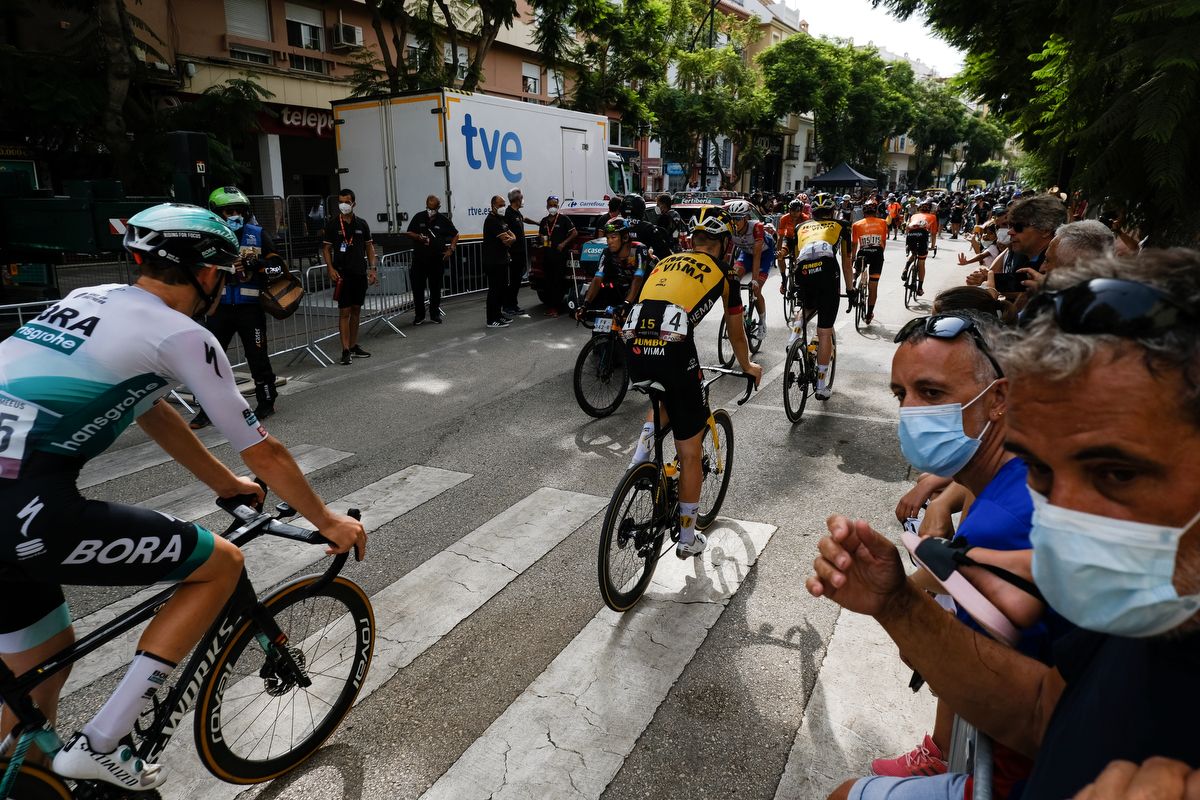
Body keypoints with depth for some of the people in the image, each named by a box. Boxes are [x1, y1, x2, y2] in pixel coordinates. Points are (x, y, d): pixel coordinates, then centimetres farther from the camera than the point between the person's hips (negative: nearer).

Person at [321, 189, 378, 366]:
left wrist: (372, 268, 3)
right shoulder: (332, 224, -2)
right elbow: (326, 248, 0)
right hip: (342, 274, -4)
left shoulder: (362, 224, 7)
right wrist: (330, 268, -12)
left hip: (360, 273, 4)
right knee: (344, 312, -5)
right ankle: (346, 351, -3)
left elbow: (369, 247, 12)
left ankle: (354, 346, 20)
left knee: (356, 311, 11)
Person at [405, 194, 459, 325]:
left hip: (437, 259, 0)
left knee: (436, 288, 7)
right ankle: (419, 315, 12)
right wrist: (418, 237, -14)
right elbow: (409, 233, 7)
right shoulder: (418, 217, 2)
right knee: (417, 288, 0)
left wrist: (450, 249, -3)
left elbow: (455, 235, 9)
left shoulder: (443, 220, 1)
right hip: (419, 259, 1)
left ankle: (435, 314, 20)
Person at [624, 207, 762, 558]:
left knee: (665, 398, 39)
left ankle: (641, 456, 18)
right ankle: (687, 538, 22)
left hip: (635, 350, 5)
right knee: (689, 450, 11)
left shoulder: (665, 262, 26)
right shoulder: (723, 273, 16)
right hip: (673, 353, -5)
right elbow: (736, 334, 28)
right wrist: (748, 367, 47)